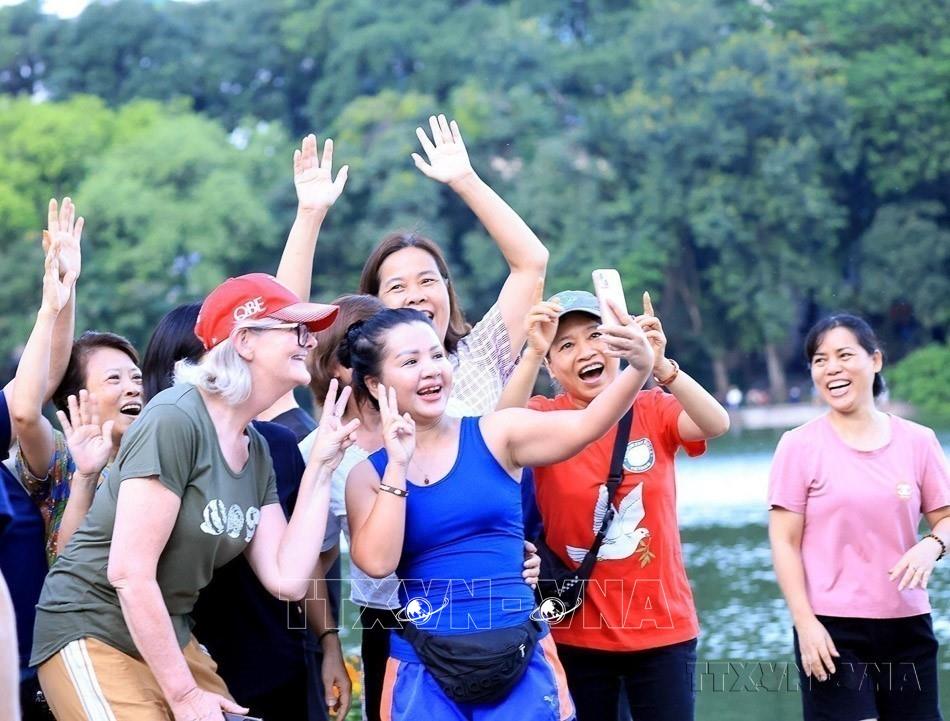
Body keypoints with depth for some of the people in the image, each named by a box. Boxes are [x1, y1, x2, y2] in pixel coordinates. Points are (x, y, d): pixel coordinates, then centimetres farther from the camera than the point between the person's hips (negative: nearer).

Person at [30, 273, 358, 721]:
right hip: (93, 637, -8)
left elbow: (288, 580, -2)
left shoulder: (256, 452, 6)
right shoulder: (176, 419, -19)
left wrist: (321, 465, -2)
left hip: (169, 638, 8)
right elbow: (129, 573, -22)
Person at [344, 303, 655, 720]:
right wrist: (397, 465, -11)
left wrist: (640, 367, -30)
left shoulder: (496, 435, 1)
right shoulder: (368, 474, 3)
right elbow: (377, 562, -13)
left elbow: (585, 426, -14)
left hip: (520, 657, 0)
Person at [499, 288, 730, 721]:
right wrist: (533, 353, -38)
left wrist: (660, 366, -37)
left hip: (662, 628, 0)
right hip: (577, 632, 0)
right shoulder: (546, 416, -2)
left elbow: (716, 424, -20)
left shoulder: (654, 411, 0)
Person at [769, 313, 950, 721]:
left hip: (908, 625, 3)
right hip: (833, 628, -3)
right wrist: (805, 623, -11)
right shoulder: (800, 446, -3)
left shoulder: (917, 441, 5)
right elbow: (784, 542, -4)